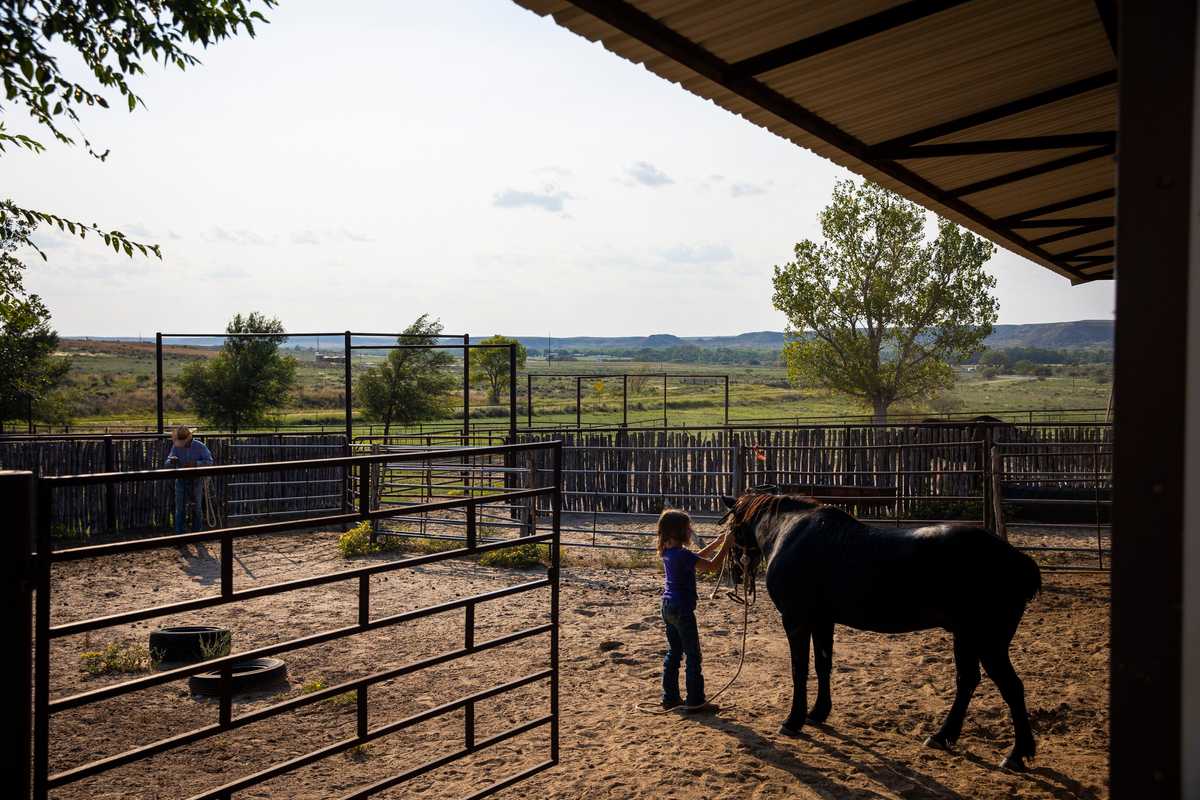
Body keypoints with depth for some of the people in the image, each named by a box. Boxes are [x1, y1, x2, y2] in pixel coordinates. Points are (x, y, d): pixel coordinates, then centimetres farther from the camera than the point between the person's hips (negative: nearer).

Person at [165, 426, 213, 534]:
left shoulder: (200, 446, -9)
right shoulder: (176, 446, -3)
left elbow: (209, 461, -11)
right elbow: (168, 463, -2)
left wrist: (195, 464, -26)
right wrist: (172, 461, -27)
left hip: (196, 481, -1)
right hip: (181, 481, 1)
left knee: (197, 509, 8)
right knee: (180, 509, 2)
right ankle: (179, 535, 8)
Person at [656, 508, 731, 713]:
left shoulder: (668, 551, 6)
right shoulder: (682, 554, -22)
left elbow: (697, 557, 19)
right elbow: (712, 566, -23)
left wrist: (717, 543, 14)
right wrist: (726, 544, -16)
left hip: (668, 607, 9)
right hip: (682, 610, -9)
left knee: (673, 653, 16)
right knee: (693, 656, 0)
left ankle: (670, 697, 21)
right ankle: (695, 702, 3)